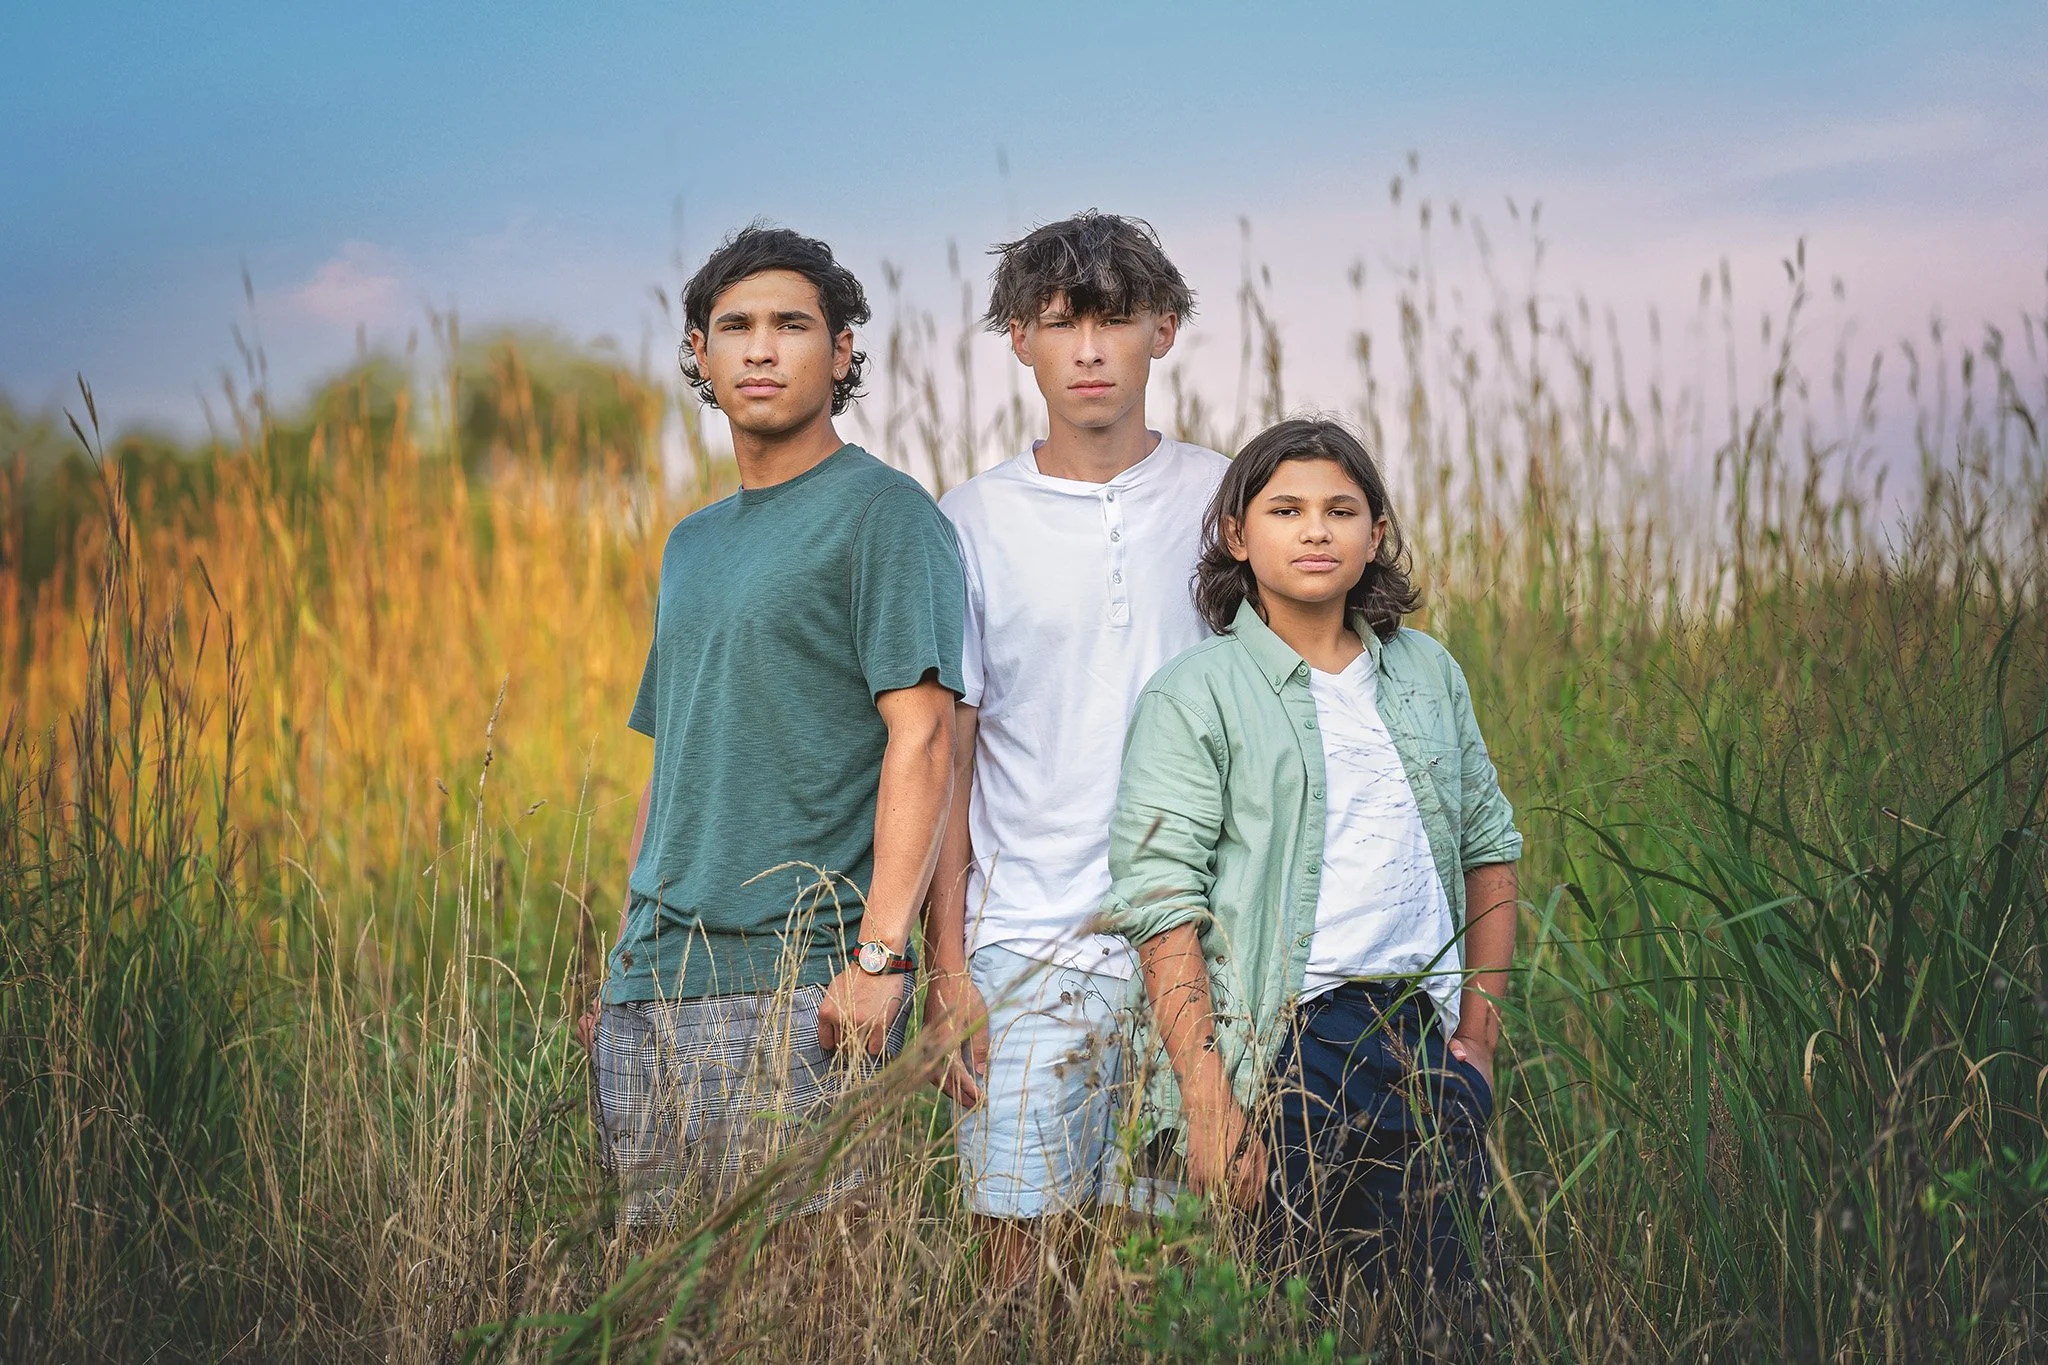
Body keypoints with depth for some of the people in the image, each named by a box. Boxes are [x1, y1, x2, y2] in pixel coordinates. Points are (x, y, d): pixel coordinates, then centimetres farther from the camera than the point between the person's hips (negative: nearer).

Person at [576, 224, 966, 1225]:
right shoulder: (692, 544, 21)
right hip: (650, 990, 8)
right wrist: (626, 962, 19)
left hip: (794, 982, -7)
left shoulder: (883, 513, -4)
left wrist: (881, 953, -22)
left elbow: (921, 738, -13)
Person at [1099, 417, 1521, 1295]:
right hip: (1289, 1048, -5)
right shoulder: (1193, 695, -4)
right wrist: (1210, 1104, -18)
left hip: (1425, 1037, 5)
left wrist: (1479, 1033, 13)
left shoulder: (1429, 674, 13)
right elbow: (1160, 904, -10)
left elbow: (1488, 843, 20)